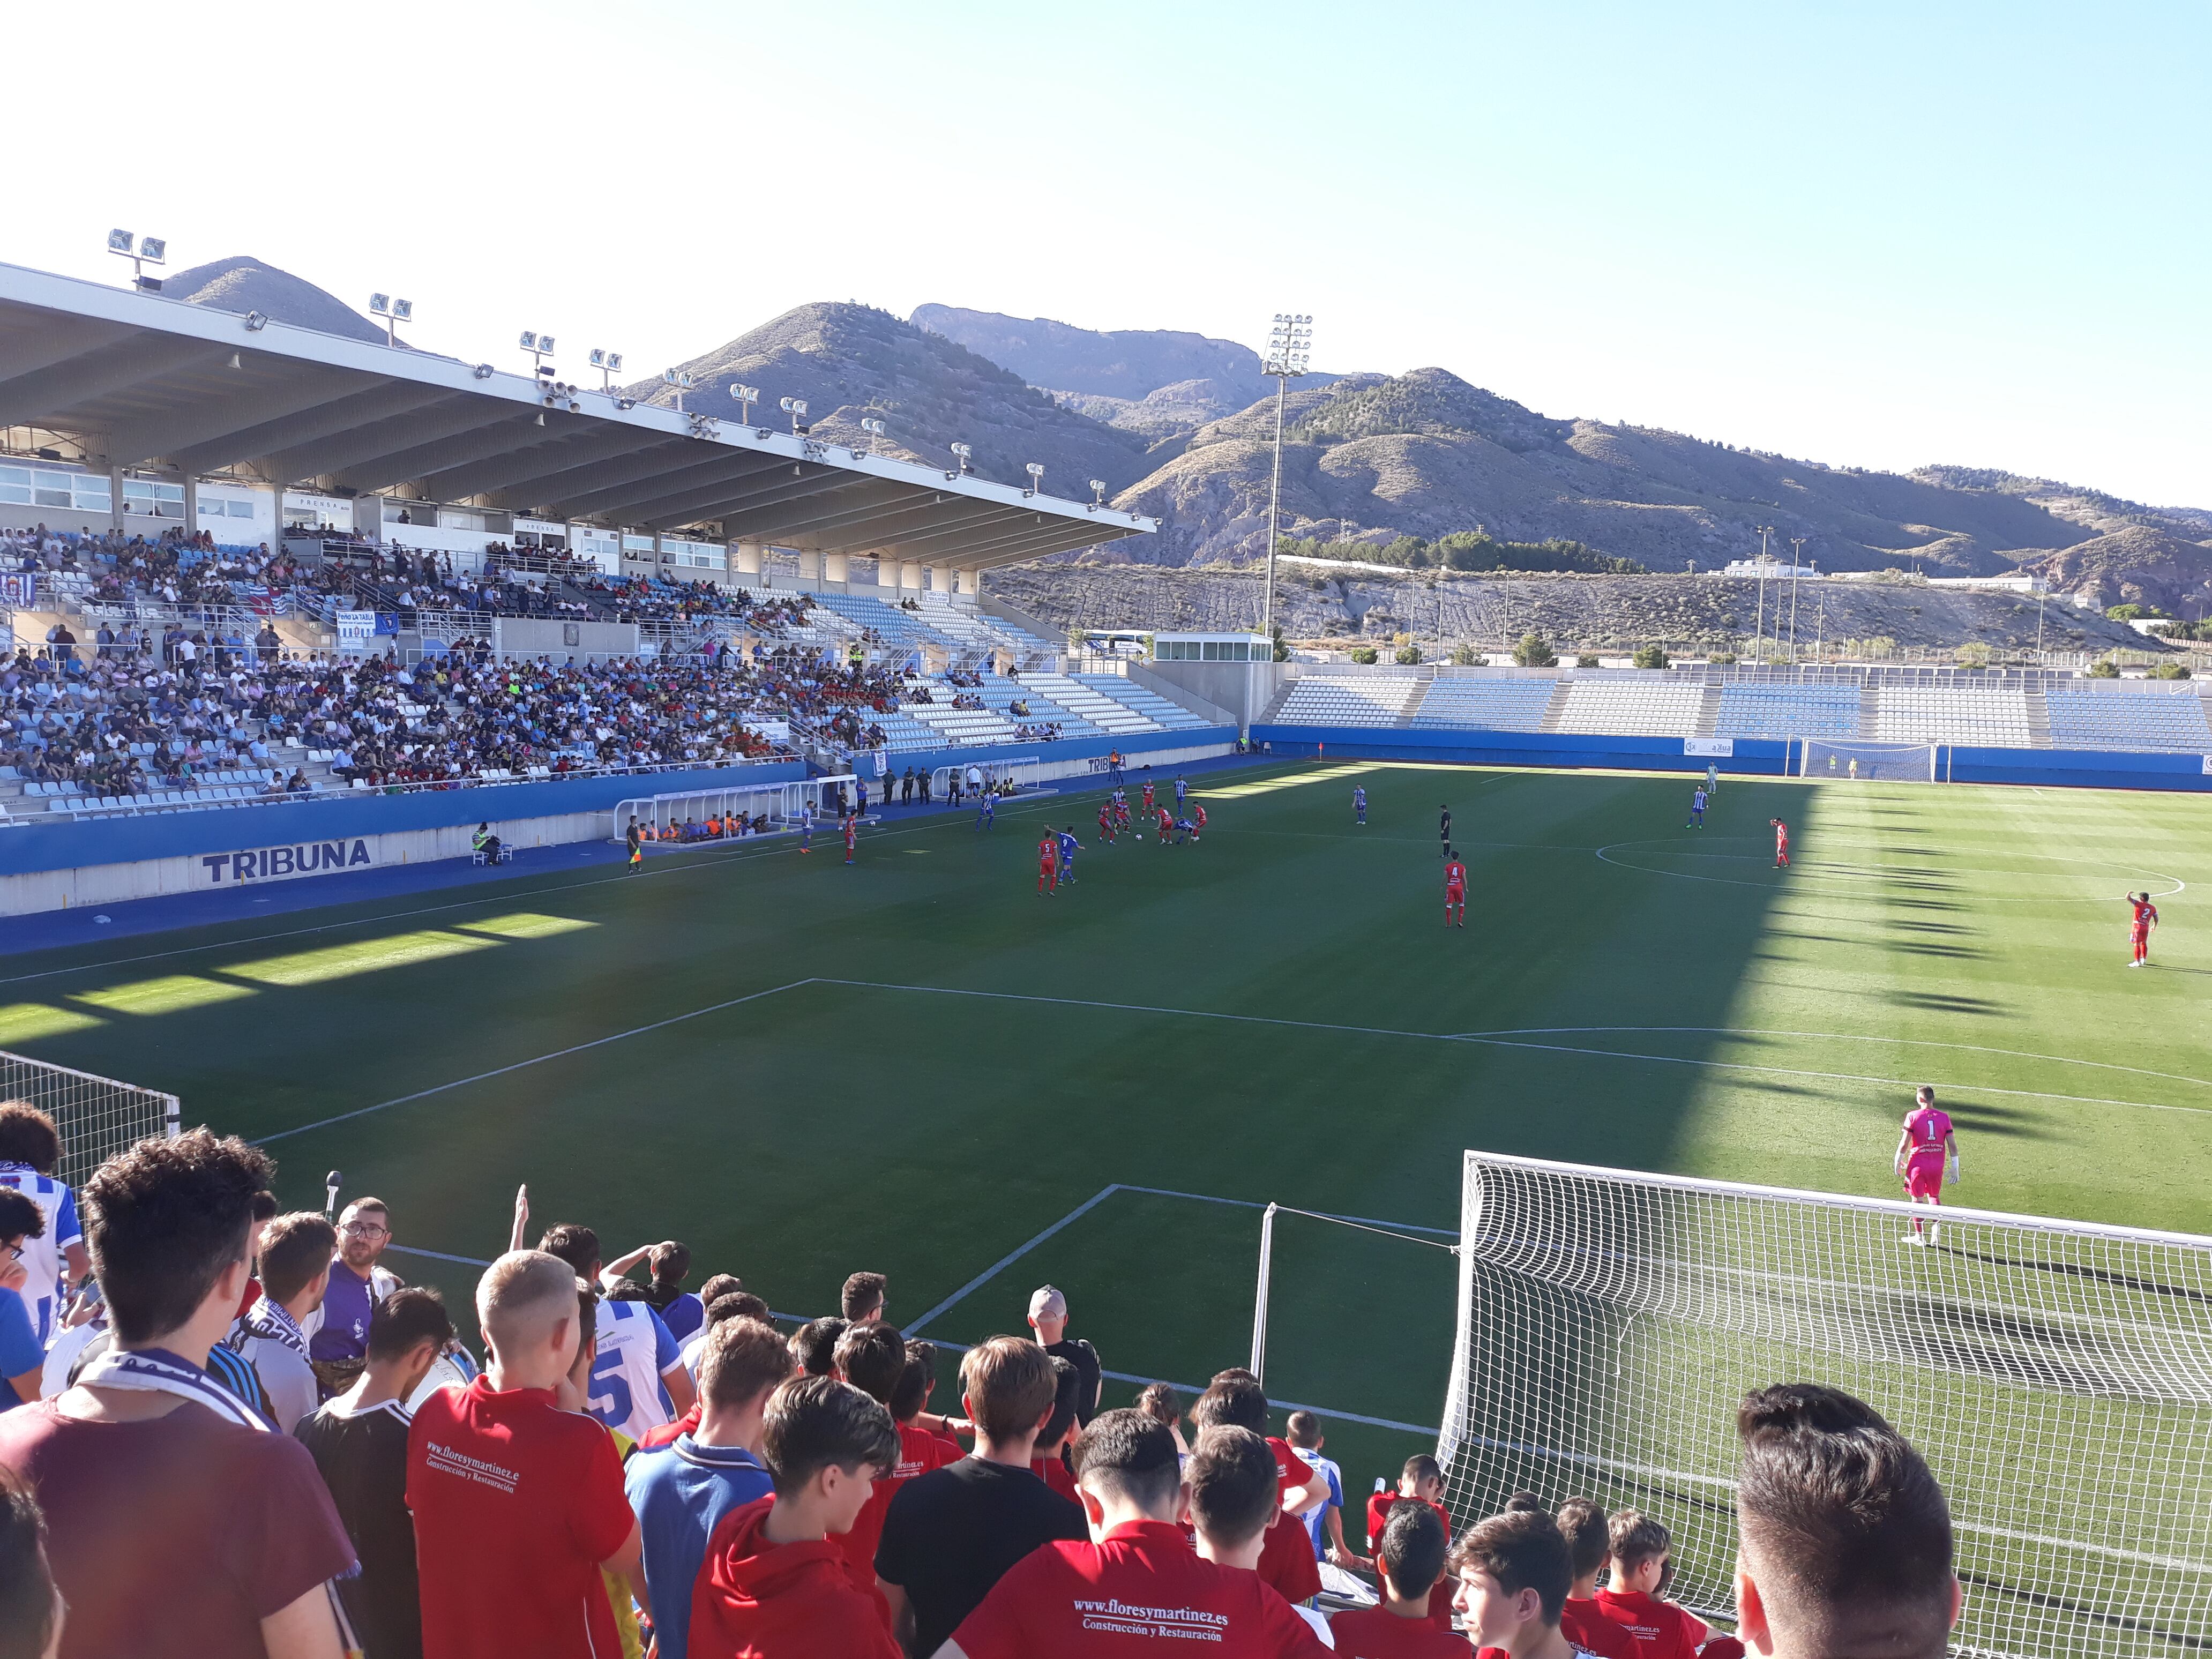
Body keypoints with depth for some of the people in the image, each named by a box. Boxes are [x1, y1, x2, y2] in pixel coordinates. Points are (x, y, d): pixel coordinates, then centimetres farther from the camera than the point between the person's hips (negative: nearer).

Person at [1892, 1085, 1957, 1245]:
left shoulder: (1913, 1116, -10)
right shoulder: (1944, 1117, -1)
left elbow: (1904, 1144, -10)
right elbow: (1953, 1145, 0)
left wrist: (1897, 1163, 3)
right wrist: (1955, 1168, 7)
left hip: (1918, 1164, -3)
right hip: (1937, 1165, 3)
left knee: (1917, 1199, 8)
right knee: (1935, 1196, 21)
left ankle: (1919, 1236, 15)